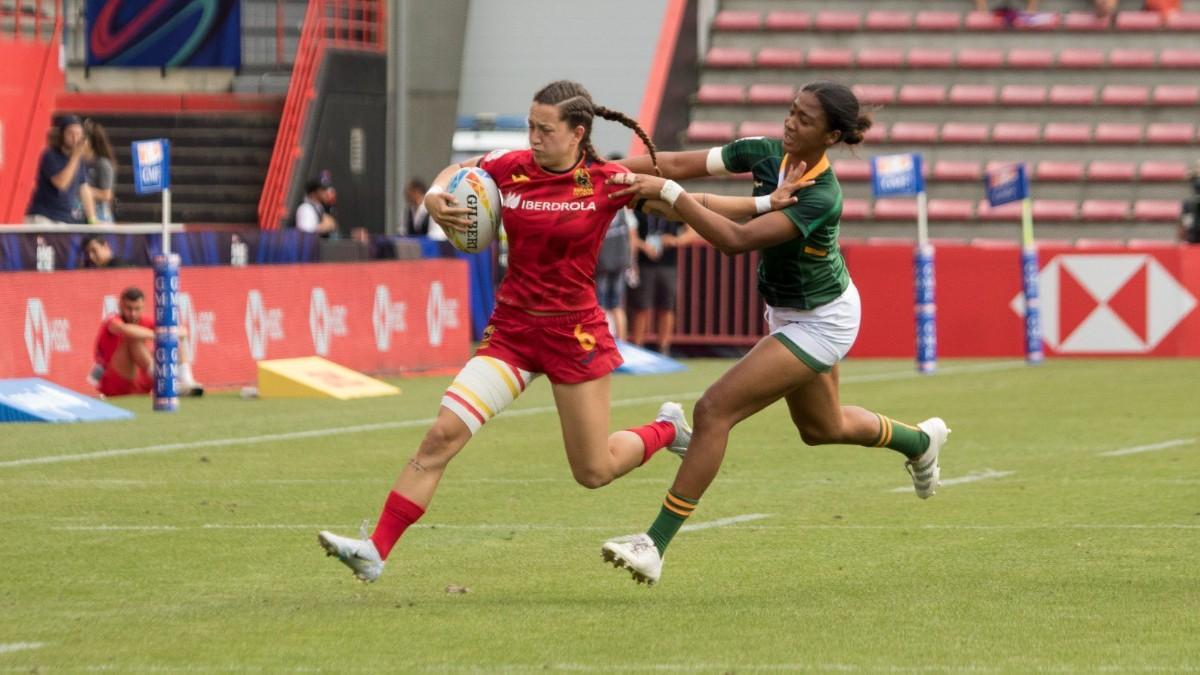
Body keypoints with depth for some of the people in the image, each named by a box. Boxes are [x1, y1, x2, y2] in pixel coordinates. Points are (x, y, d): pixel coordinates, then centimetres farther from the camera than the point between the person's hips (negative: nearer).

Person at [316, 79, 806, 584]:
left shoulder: (607, 182, -10)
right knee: (442, 434, -13)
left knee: (594, 473, 6)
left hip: (574, 334, -2)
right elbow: (456, 172, 17)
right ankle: (376, 551, -13)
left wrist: (764, 204, -4)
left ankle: (668, 429, 38)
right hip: (511, 329, 2)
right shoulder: (511, 168, -3)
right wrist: (435, 198, -5)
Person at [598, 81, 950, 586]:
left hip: (820, 323, -9)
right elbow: (679, 164, -13)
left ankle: (656, 545, -15)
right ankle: (921, 441, 58)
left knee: (714, 410, -18)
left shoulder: (821, 197, -32)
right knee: (821, 427, 30)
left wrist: (667, 193, -44)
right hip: (786, 313, 9)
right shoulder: (766, 153, -13)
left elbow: (736, 240, -41)